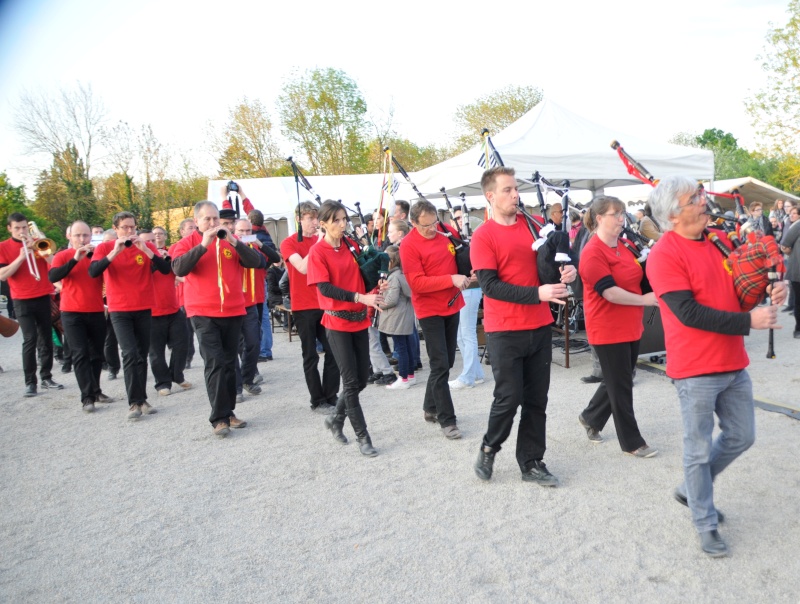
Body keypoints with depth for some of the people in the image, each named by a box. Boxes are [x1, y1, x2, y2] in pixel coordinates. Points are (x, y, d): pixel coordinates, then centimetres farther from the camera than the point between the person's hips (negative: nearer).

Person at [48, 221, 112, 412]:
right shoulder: (62, 256, -1)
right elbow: (52, 277, -17)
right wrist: (75, 259, -25)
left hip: (97, 312, 2)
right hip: (72, 313, -2)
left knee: (97, 353, 9)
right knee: (80, 354, -7)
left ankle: (95, 391, 22)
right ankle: (87, 397, -6)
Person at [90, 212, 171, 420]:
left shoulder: (147, 246, 1)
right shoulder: (105, 247, -1)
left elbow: (165, 269, -11)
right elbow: (93, 272, -16)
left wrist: (145, 250, -21)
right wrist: (115, 251, -24)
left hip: (144, 309, 2)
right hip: (119, 310, -2)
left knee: (142, 355, 9)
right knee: (130, 354, -13)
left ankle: (142, 399, 19)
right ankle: (134, 402, -6)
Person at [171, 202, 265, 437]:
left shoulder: (231, 241, 8)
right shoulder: (187, 243, 1)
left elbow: (256, 262, -4)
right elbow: (179, 269, -17)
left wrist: (234, 242, -17)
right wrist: (203, 244, -22)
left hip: (233, 311, 4)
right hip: (203, 314, -3)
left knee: (229, 363, 10)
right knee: (215, 363, -11)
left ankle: (228, 412, 21)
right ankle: (219, 418, -6)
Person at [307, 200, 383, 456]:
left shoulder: (351, 246, 8)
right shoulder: (318, 251, -8)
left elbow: (364, 276, 16)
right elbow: (325, 288, -17)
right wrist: (360, 297, -26)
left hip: (359, 320, 6)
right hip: (337, 322, -6)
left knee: (361, 379, 10)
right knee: (351, 381, -1)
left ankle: (335, 418, 32)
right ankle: (362, 436, 10)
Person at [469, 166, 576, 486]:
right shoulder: (483, 237, -8)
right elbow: (490, 285, -17)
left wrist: (566, 271, -5)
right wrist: (537, 294, -24)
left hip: (540, 326, 5)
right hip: (505, 331, -5)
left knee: (537, 399, 10)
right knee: (509, 396, 0)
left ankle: (532, 463, 24)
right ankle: (489, 448, 26)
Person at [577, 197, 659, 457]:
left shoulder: (623, 246, 10)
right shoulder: (592, 253, -17)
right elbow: (609, 292, -22)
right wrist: (644, 300, -17)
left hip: (630, 326, 9)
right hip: (608, 330, -9)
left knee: (620, 381, 18)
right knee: (621, 385, 3)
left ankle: (590, 417, 37)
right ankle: (632, 442, 15)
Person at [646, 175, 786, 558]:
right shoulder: (664, 255, -16)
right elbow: (689, 313, -22)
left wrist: (769, 291, -1)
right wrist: (749, 321, -19)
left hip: (733, 364, 8)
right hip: (696, 370, -8)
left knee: (741, 436, 18)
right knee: (699, 449, 6)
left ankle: (691, 490, 38)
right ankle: (705, 524, 25)